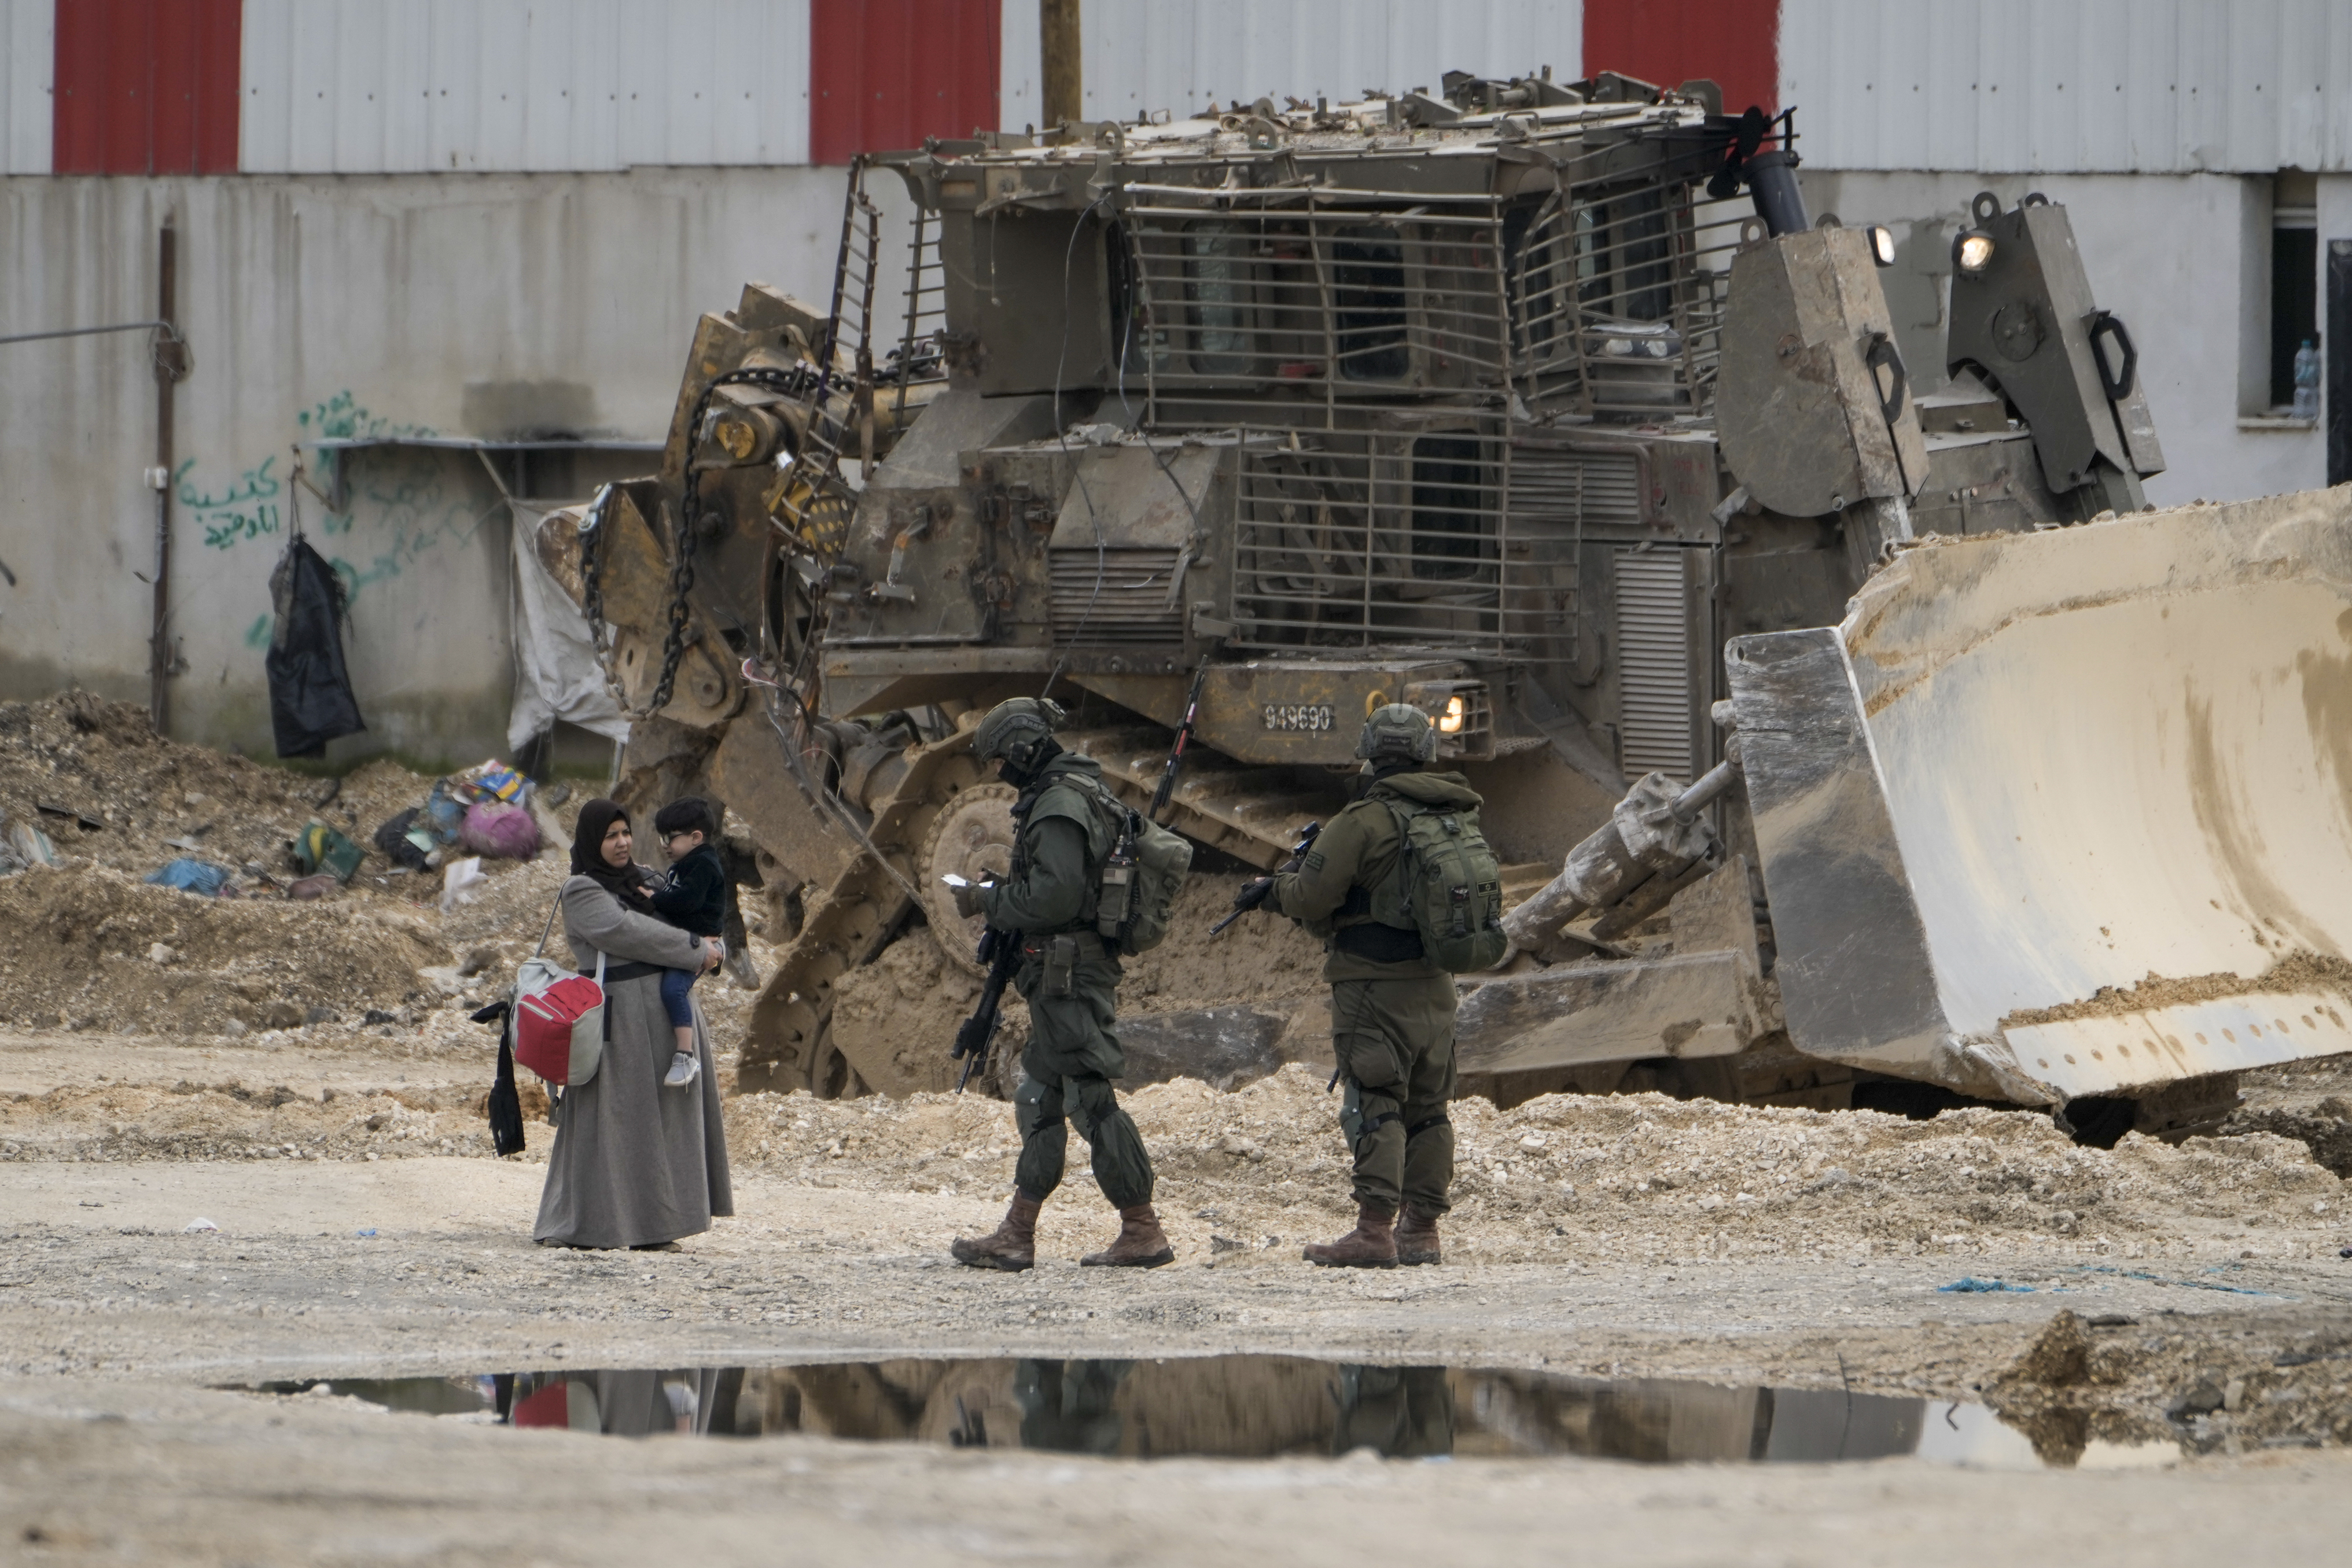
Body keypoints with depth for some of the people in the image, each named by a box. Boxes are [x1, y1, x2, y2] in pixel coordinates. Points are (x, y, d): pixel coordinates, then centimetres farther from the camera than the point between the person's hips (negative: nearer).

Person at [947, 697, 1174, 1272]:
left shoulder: (1059, 805, -16)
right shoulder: (1075, 793, 17)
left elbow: (1055, 896, -24)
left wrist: (989, 901, -11)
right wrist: (999, 897, 13)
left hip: (1068, 977, -11)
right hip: (1063, 975, 11)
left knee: (1091, 1099, -8)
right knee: (1040, 1101, 13)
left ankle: (1143, 1233, -7)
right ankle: (1017, 1235, 16)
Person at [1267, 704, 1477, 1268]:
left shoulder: (1363, 823, -12)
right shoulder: (1454, 820, 10)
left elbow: (1310, 900, -13)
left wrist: (1281, 884, 11)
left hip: (1375, 987, -7)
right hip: (1436, 988, 7)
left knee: (1374, 1106, -8)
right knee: (1427, 1110, 12)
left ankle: (1375, 1231, -14)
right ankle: (1422, 1230, 14)